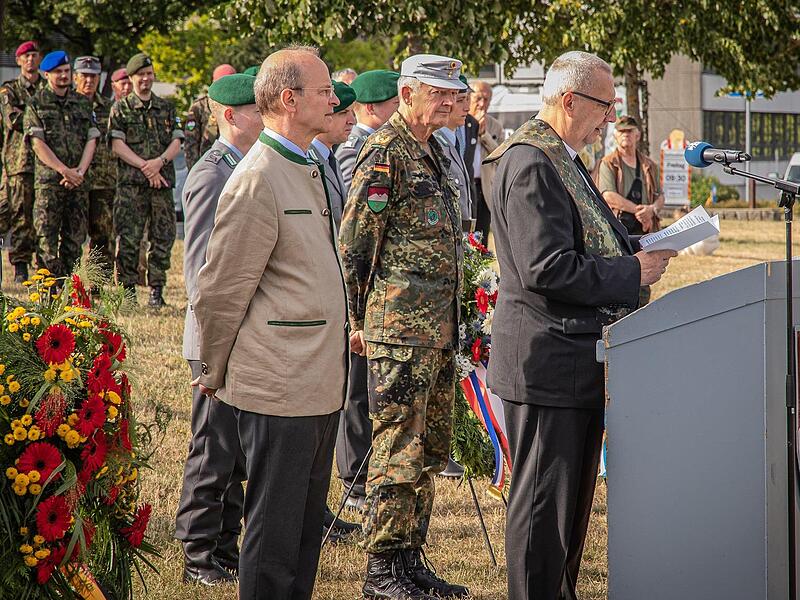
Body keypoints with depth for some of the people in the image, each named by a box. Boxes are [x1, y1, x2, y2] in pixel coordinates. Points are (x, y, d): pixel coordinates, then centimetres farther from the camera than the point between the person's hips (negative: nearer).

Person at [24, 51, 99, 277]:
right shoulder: (36, 103, 3)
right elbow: (38, 143, -5)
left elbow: (91, 140, 8)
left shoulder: (83, 103, 14)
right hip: (48, 180, -4)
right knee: (46, 238, -8)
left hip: (79, 181, 4)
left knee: (75, 236, 4)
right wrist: (64, 170, -14)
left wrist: (80, 171, -8)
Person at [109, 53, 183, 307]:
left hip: (163, 180, 3)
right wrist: (145, 166, -12)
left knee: (162, 238, 1)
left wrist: (159, 161, -13)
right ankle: (128, 290, -1)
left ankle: (157, 290, 6)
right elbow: (117, 145, -2)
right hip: (130, 182, -3)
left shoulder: (167, 108, 15)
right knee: (128, 239, -6)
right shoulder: (120, 109, 7)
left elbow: (176, 143, 7)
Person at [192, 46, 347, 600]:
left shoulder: (308, 170, 16)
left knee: (307, 526, 16)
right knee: (274, 532, -1)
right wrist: (214, 376, -1)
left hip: (319, 385, 9)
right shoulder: (257, 180, -15)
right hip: (279, 388, -9)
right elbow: (219, 293, -11)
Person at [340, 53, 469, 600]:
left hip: (440, 326, 9)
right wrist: (358, 319, -12)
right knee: (398, 450, -6)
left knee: (429, 451, 12)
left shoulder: (434, 153, 17)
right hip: (401, 324, -9)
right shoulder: (386, 152, -11)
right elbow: (354, 241, -13)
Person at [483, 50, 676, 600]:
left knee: (575, 494, 18)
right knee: (544, 500, -4)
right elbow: (547, 270, -25)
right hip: (547, 363, -11)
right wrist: (633, 273, -17)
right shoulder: (530, 163, -18)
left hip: (580, 358, 11)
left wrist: (640, 245, 8)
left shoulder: (564, 159, 16)